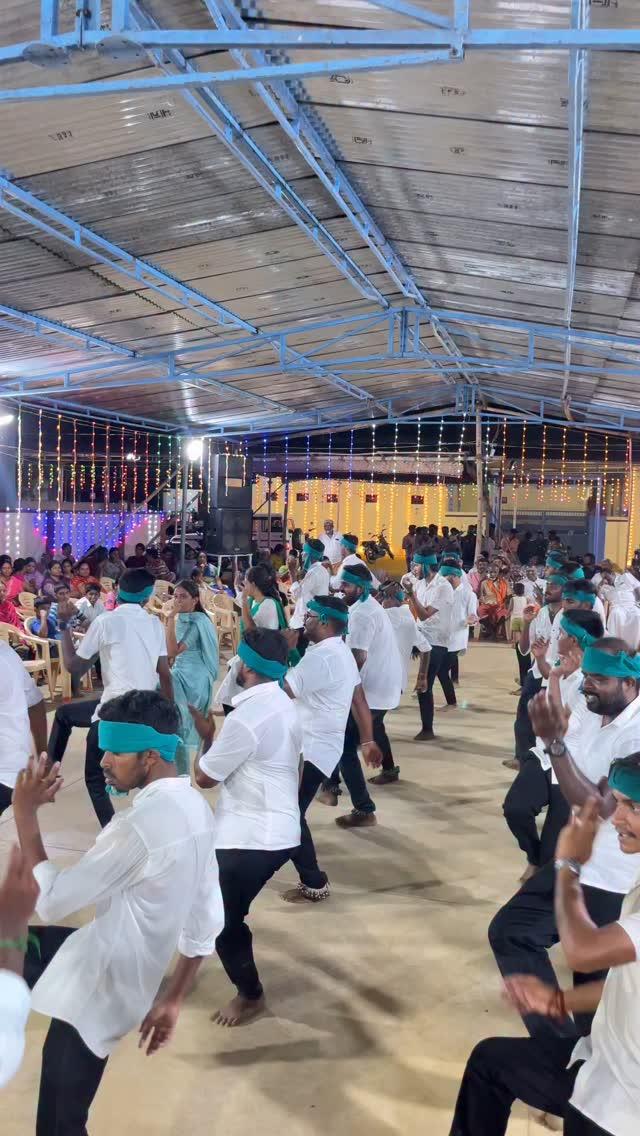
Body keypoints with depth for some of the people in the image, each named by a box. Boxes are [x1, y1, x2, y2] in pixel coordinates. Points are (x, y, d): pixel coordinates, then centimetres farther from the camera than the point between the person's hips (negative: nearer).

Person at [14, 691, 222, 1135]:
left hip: (94, 987, -10)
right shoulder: (195, 807, 1)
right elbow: (207, 918, 8)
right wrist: (173, 999, 18)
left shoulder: (140, 824, -29)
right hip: (125, 981, 10)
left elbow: (51, 901, -21)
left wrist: (25, 812, -15)